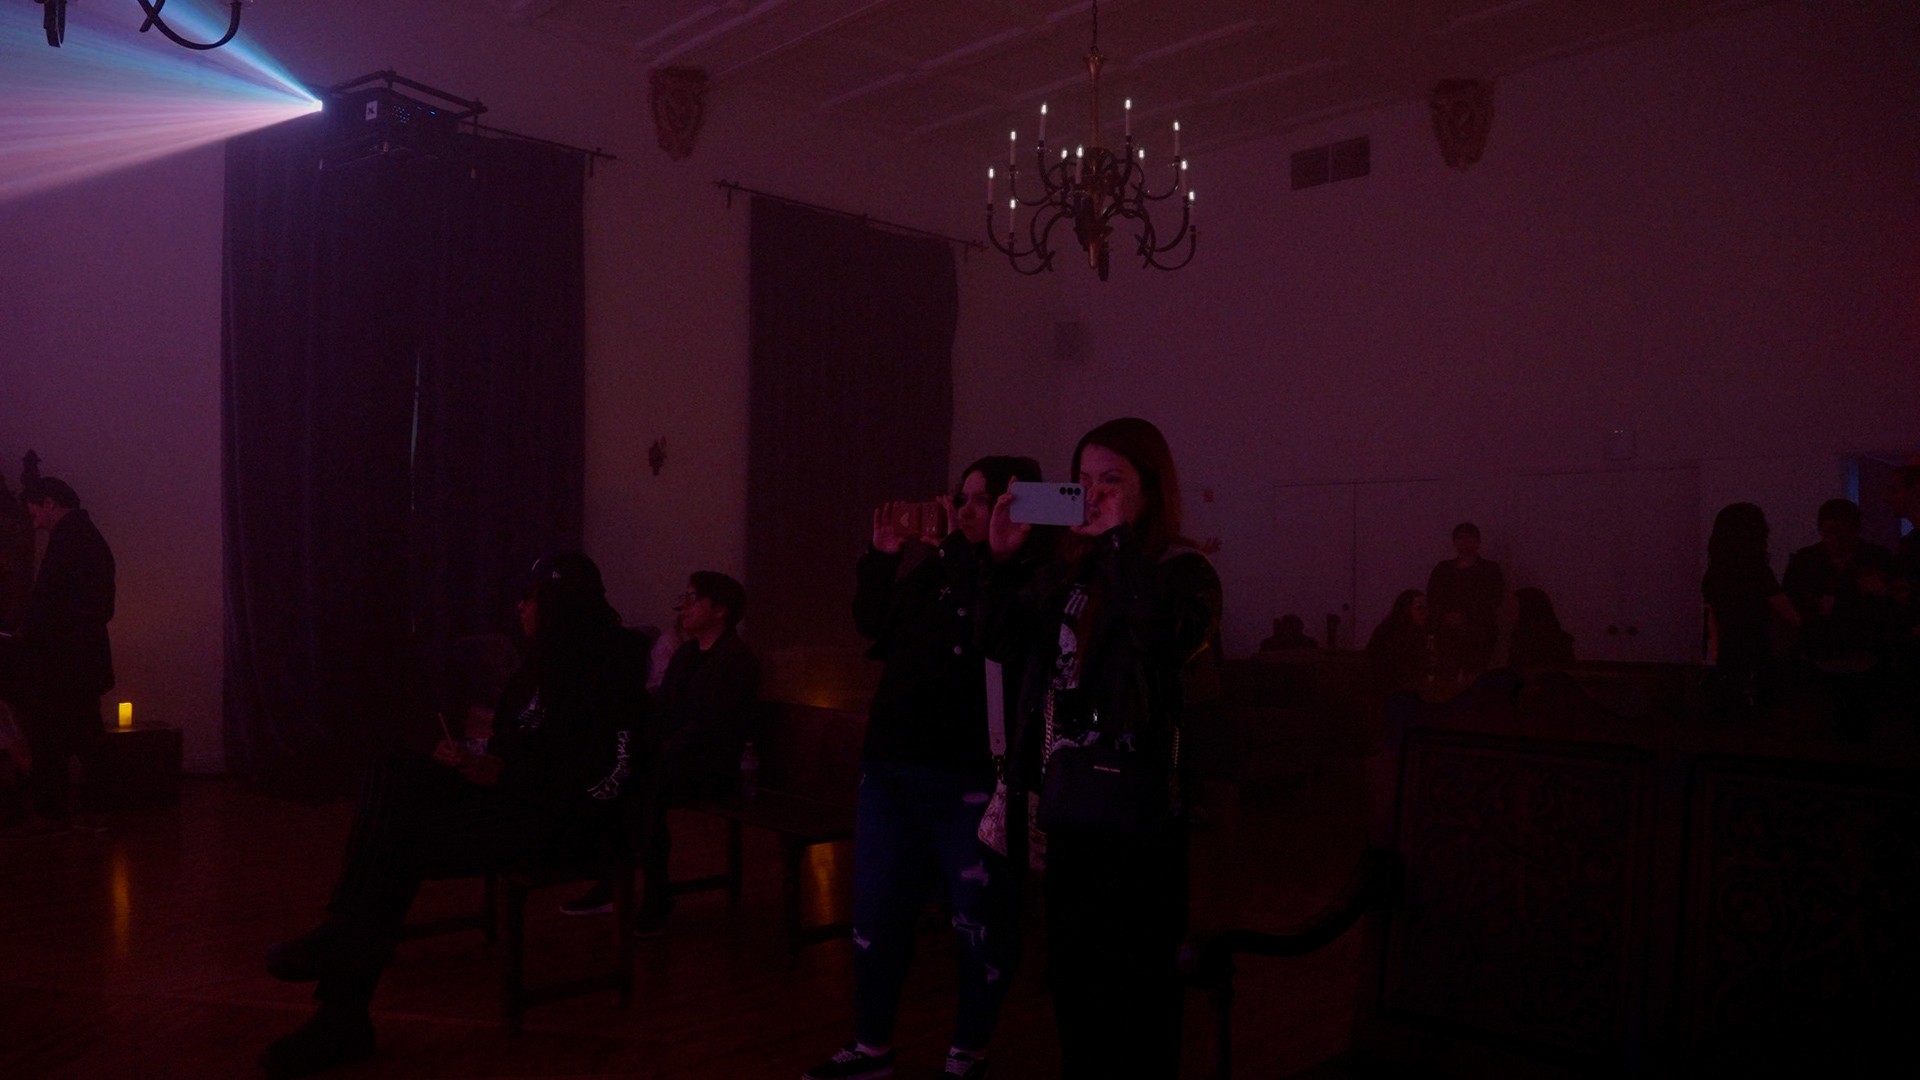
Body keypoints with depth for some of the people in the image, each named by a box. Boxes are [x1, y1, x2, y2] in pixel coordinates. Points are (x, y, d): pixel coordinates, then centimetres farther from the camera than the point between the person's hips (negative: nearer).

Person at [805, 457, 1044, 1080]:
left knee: (978, 920, 7)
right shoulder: (932, 565, 9)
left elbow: (989, 637, -27)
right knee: (875, 911, 15)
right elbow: (873, 626, 16)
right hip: (891, 765, 7)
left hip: (970, 777, -7)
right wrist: (883, 556, 5)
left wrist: (962, 553, -22)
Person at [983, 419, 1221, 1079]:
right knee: (1073, 984, 19)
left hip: (1135, 817, -7)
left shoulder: (1182, 570, -8)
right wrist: (1002, 555, -1)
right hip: (1069, 809, 7)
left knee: (1134, 998, 4)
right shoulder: (1075, 568, 10)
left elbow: (1160, 629, -31)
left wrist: (1117, 536, -21)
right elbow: (1004, 639, 11)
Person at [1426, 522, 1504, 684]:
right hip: (1447, 637, 2)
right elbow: (1431, 601, 12)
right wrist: (1446, 616, -7)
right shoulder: (1443, 569, 15)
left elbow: (1495, 604, 2)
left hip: (1479, 638, -2)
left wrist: (1465, 617, -7)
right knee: (1446, 680, -10)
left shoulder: (1491, 570, 9)